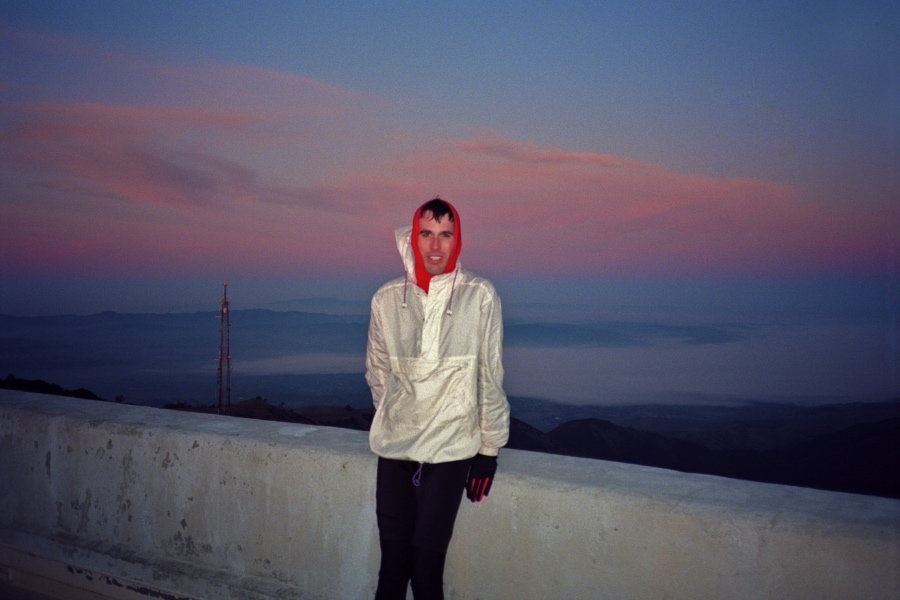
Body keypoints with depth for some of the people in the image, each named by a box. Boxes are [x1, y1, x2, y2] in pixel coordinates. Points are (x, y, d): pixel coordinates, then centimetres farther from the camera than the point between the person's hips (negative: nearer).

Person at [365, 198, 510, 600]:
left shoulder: (480, 297, -6)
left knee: (427, 567, -1)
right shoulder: (386, 300, 2)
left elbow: (490, 380, -2)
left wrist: (488, 451, 1)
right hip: (393, 450, 3)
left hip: (451, 450, -2)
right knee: (391, 565, 9)